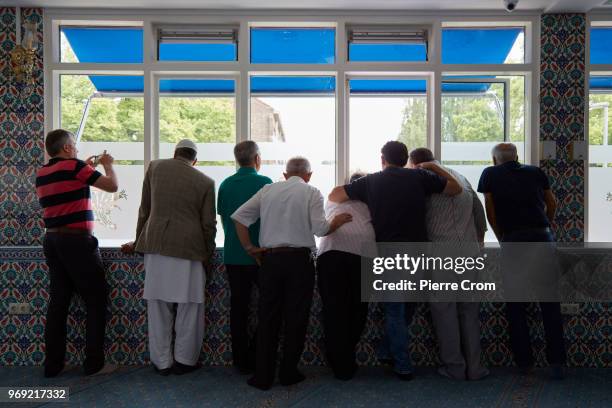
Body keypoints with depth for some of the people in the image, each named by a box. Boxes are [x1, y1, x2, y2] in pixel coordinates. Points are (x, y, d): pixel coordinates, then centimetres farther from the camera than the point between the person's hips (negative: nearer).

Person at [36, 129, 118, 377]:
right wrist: (108, 165, 9)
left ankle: (52, 364, 15)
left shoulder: (41, 174, 12)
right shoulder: (74, 166, -10)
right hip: (77, 241, -7)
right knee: (95, 301, 1)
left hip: (52, 241, 8)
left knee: (58, 302, 11)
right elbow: (112, 186, -8)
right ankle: (94, 363, 3)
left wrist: (84, 169, 25)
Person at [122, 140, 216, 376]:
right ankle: (184, 360, 17)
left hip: (156, 245, 2)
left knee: (158, 307, 9)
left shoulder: (155, 167, 8)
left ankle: (161, 361, 18)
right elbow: (208, 224, 1)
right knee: (189, 307, 8)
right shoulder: (205, 182, 2)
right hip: (189, 248, -2)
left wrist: (138, 241, 21)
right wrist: (207, 254, 12)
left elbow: (144, 210, 12)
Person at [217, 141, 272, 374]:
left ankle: (241, 361, 18)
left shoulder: (225, 185, 5)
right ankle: (255, 355, 9)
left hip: (233, 255, 5)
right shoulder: (265, 183, -9)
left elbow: (222, 219, 12)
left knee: (238, 306, 10)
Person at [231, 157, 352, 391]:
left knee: (268, 318, 10)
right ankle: (288, 373, 18)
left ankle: (262, 376, 14)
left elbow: (239, 216, 5)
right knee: (295, 318, 9)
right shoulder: (312, 193, 0)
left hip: (269, 258, 3)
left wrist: (249, 247, 10)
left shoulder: (268, 190, 9)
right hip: (299, 259, -2)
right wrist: (337, 222, 10)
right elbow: (320, 229, -10)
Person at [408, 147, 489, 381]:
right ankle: (474, 368, 16)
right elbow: (479, 211, 21)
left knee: (445, 311, 5)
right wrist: (480, 236, 35)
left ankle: (454, 367, 11)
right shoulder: (460, 178, 15)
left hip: (441, 256, -5)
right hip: (469, 252, 5)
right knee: (469, 311, 11)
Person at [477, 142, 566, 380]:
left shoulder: (490, 174, 10)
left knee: (515, 305, 7)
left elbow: (490, 213, 7)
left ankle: (524, 362, 11)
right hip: (542, 238, 2)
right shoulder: (535, 172, 16)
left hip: (512, 241, -2)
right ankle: (556, 363, 7)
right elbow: (552, 204, 23)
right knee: (550, 303, 7)